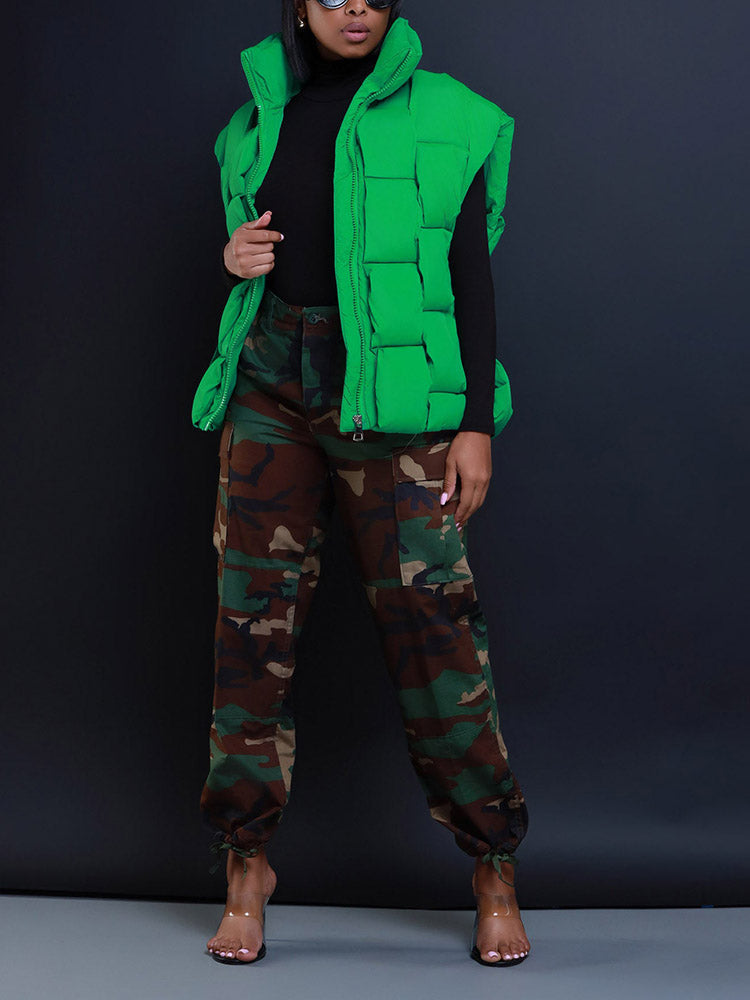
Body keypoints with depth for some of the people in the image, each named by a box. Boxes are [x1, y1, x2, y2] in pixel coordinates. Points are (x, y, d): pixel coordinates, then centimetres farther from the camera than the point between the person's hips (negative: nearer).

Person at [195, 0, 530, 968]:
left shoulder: (443, 117, 3)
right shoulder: (258, 120, 14)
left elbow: (471, 276, 0)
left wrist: (477, 423, -5)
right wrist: (233, 261, -2)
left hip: (390, 393, -3)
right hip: (270, 381, 4)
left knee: (428, 608, -6)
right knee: (254, 608, 0)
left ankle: (495, 871, 4)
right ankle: (247, 861, 10)